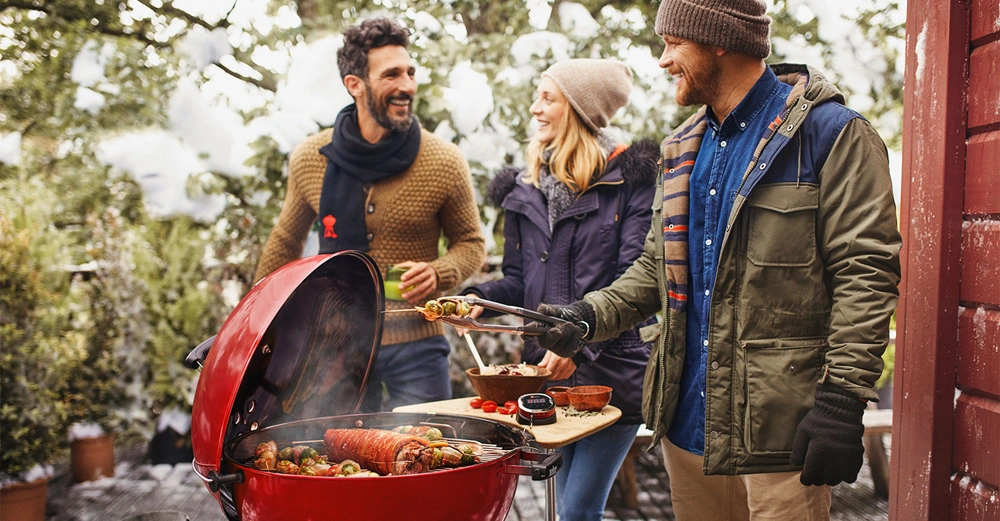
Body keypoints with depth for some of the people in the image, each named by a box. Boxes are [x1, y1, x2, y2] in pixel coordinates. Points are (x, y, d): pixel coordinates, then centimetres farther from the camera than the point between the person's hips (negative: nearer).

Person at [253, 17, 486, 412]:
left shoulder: (444, 163, -8)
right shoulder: (309, 159, -2)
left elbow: (471, 242, 4)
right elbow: (286, 241, 14)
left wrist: (437, 274, -17)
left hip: (414, 343, -1)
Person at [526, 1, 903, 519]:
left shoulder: (831, 132, -9)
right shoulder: (683, 150, 15)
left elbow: (865, 272, -14)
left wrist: (842, 398, -20)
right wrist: (592, 314, 2)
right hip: (688, 422, 7)